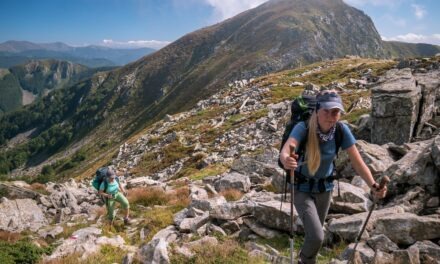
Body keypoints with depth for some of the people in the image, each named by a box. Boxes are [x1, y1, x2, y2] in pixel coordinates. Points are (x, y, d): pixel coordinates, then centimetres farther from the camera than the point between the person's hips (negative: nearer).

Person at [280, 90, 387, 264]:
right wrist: (286, 160, -69)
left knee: (315, 233, 21)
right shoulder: (303, 127, -29)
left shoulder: (342, 130, -19)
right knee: (316, 237, -16)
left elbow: (357, 161, -19)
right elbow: (286, 149, -46)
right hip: (302, 188, -4)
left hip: (325, 188, 4)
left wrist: (373, 186, -33)